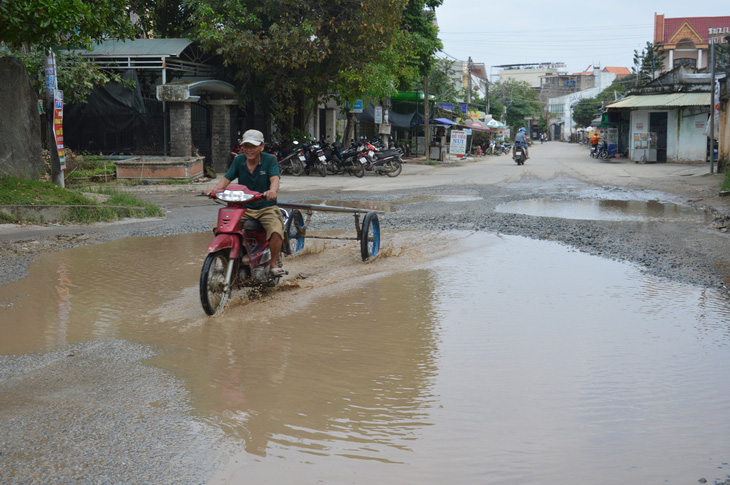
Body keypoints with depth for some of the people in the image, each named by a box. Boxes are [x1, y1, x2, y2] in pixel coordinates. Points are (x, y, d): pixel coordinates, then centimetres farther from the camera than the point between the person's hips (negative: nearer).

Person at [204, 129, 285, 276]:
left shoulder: (270, 160, -3)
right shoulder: (238, 160, 9)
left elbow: (275, 179, -19)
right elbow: (226, 178, 0)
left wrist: (272, 190, -43)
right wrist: (214, 189, -22)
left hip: (266, 208, -3)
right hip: (243, 208, 3)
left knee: (276, 230, -31)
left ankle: (273, 263, -7)